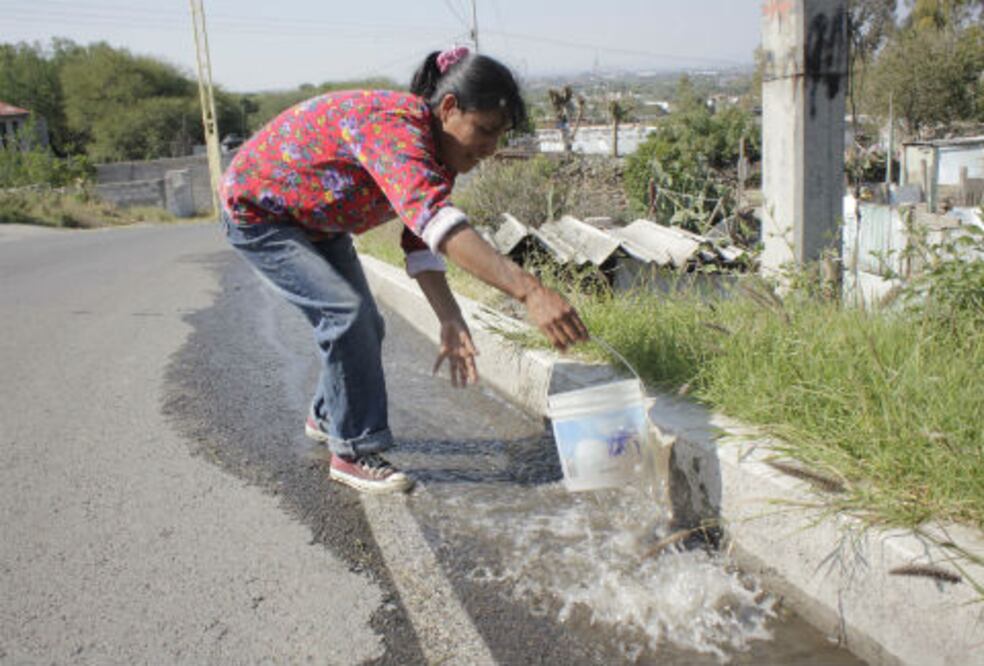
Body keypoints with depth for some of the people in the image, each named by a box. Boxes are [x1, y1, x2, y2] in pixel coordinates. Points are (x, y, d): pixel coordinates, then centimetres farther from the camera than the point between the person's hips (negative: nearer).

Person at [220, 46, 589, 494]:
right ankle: (352, 451, -6)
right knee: (347, 312, -20)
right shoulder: (393, 126, -38)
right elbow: (434, 219, -55)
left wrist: (451, 321, -20)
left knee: (364, 325, 7)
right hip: (256, 211, -8)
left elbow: (421, 243, -7)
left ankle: (327, 417, 33)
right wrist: (528, 290, -63)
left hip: (316, 220, 9)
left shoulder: (435, 148, -9)